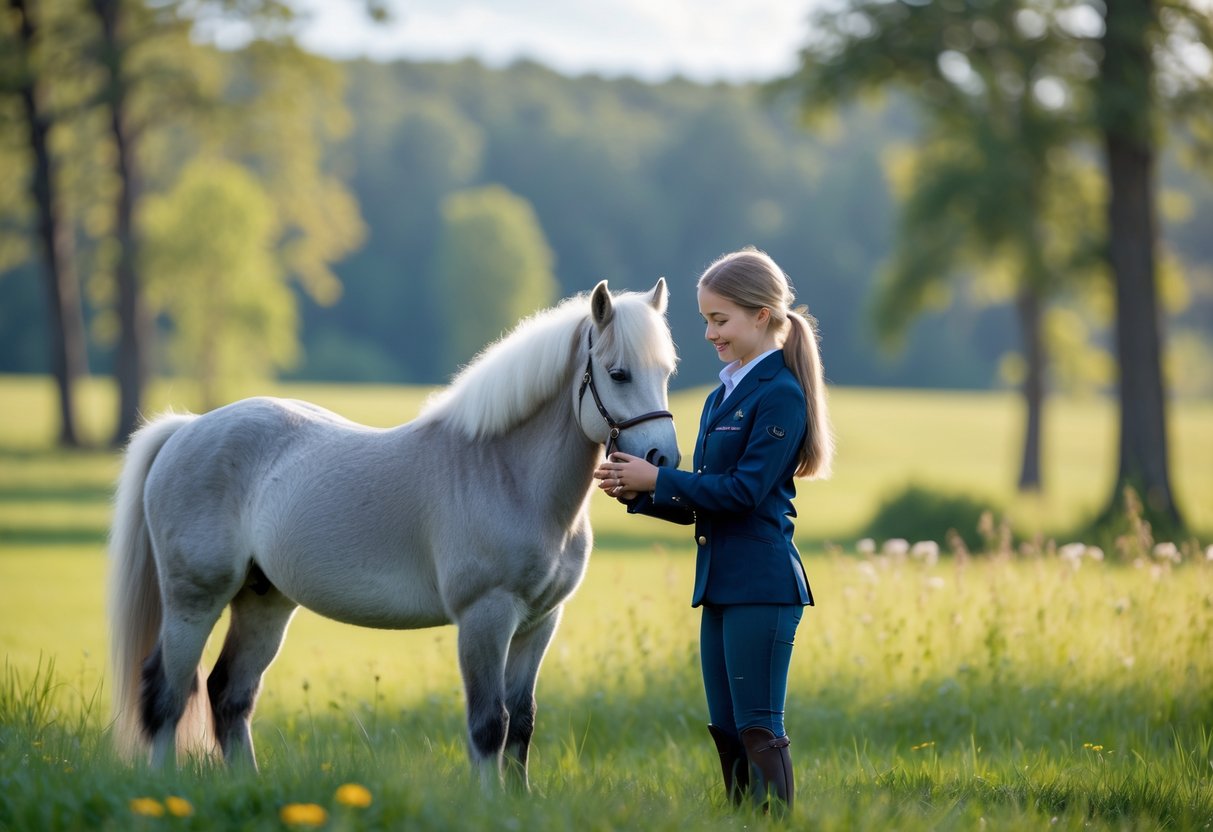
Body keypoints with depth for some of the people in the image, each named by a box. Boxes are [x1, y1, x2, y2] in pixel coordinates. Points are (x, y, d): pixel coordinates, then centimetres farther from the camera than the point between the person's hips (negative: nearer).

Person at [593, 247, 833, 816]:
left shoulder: (780, 395, -11)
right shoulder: (722, 397, 16)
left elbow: (743, 490, -19)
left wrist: (657, 479, -16)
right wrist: (636, 492, 2)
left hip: (761, 584, -9)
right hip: (719, 581, 9)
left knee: (758, 729, -8)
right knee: (726, 731, 12)